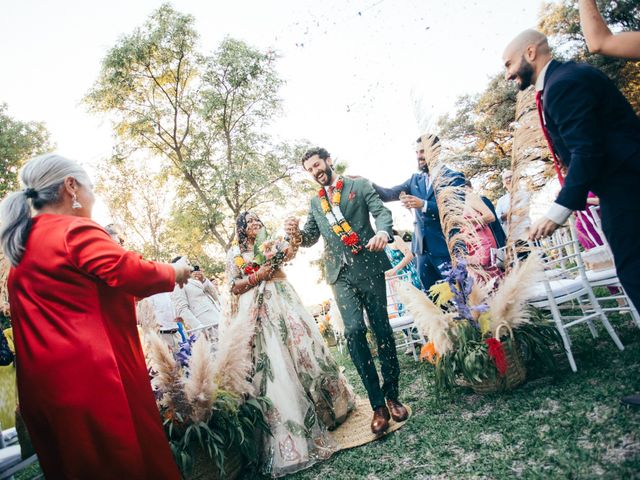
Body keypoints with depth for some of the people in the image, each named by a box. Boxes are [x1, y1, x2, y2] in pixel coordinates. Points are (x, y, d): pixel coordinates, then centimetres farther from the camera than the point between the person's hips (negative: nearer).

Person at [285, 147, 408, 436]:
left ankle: (392, 396, 17)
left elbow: (382, 211, -4)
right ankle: (378, 404, -4)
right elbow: (311, 237, 18)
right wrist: (297, 234, -6)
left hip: (369, 266, -2)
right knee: (354, 330, -12)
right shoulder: (315, 202, 20)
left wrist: (383, 232, -27)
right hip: (341, 273, 2)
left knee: (382, 330, 1)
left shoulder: (359, 185, 8)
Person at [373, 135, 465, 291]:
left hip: (447, 248, -5)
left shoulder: (454, 177, -4)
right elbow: (389, 194, 3)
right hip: (423, 249, 5)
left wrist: (423, 205, -27)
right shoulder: (415, 179, 13)